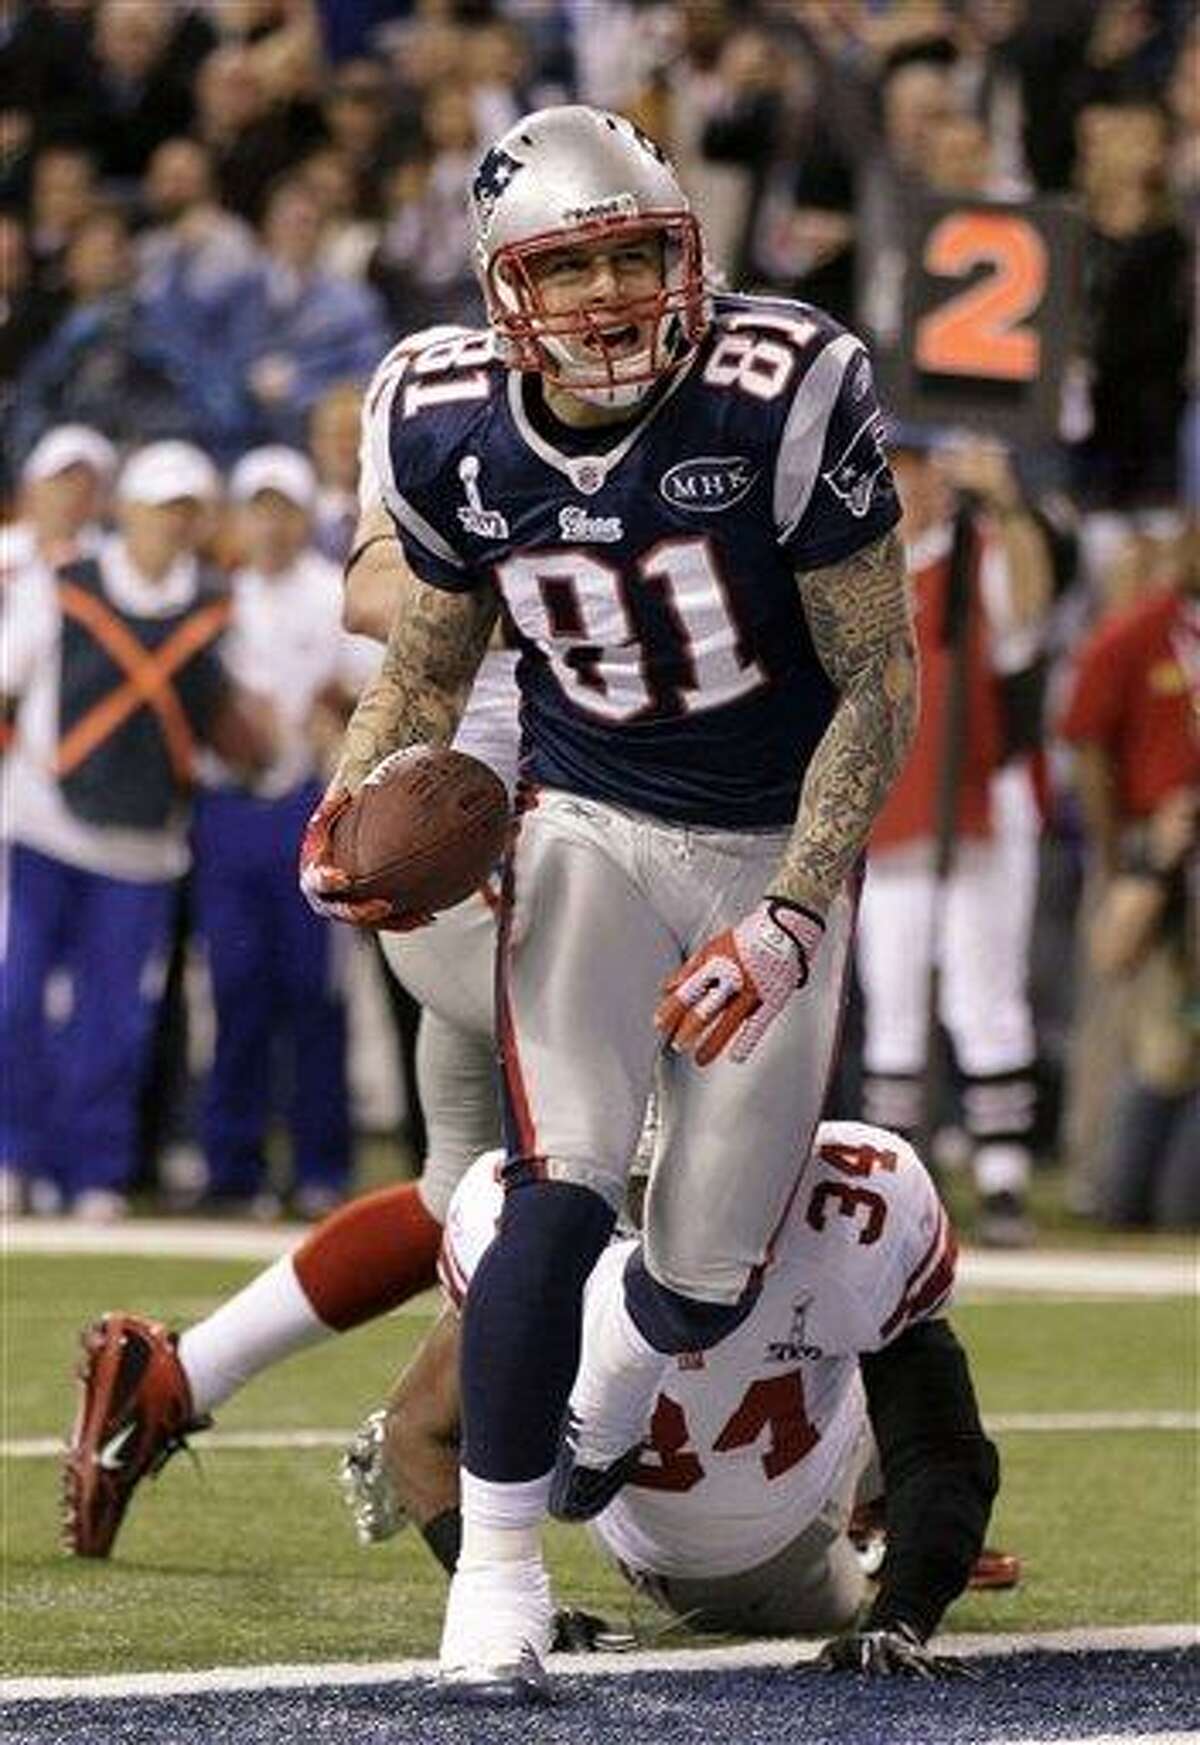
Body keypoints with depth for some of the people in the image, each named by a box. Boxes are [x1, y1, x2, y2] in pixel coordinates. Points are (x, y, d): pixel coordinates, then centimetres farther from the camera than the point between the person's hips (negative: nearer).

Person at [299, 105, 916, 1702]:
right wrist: (354, 814, -11)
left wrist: (791, 917, -21)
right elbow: (428, 665, 9)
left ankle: (623, 1384, 41)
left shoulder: (781, 402, -21)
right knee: (564, 1194, -21)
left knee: (712, 1276, 2)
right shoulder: (453, 433, -9)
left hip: (780, 845, -1)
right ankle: (497, 1565, -6)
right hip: (588, 827, 1)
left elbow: (880, 679, -14)